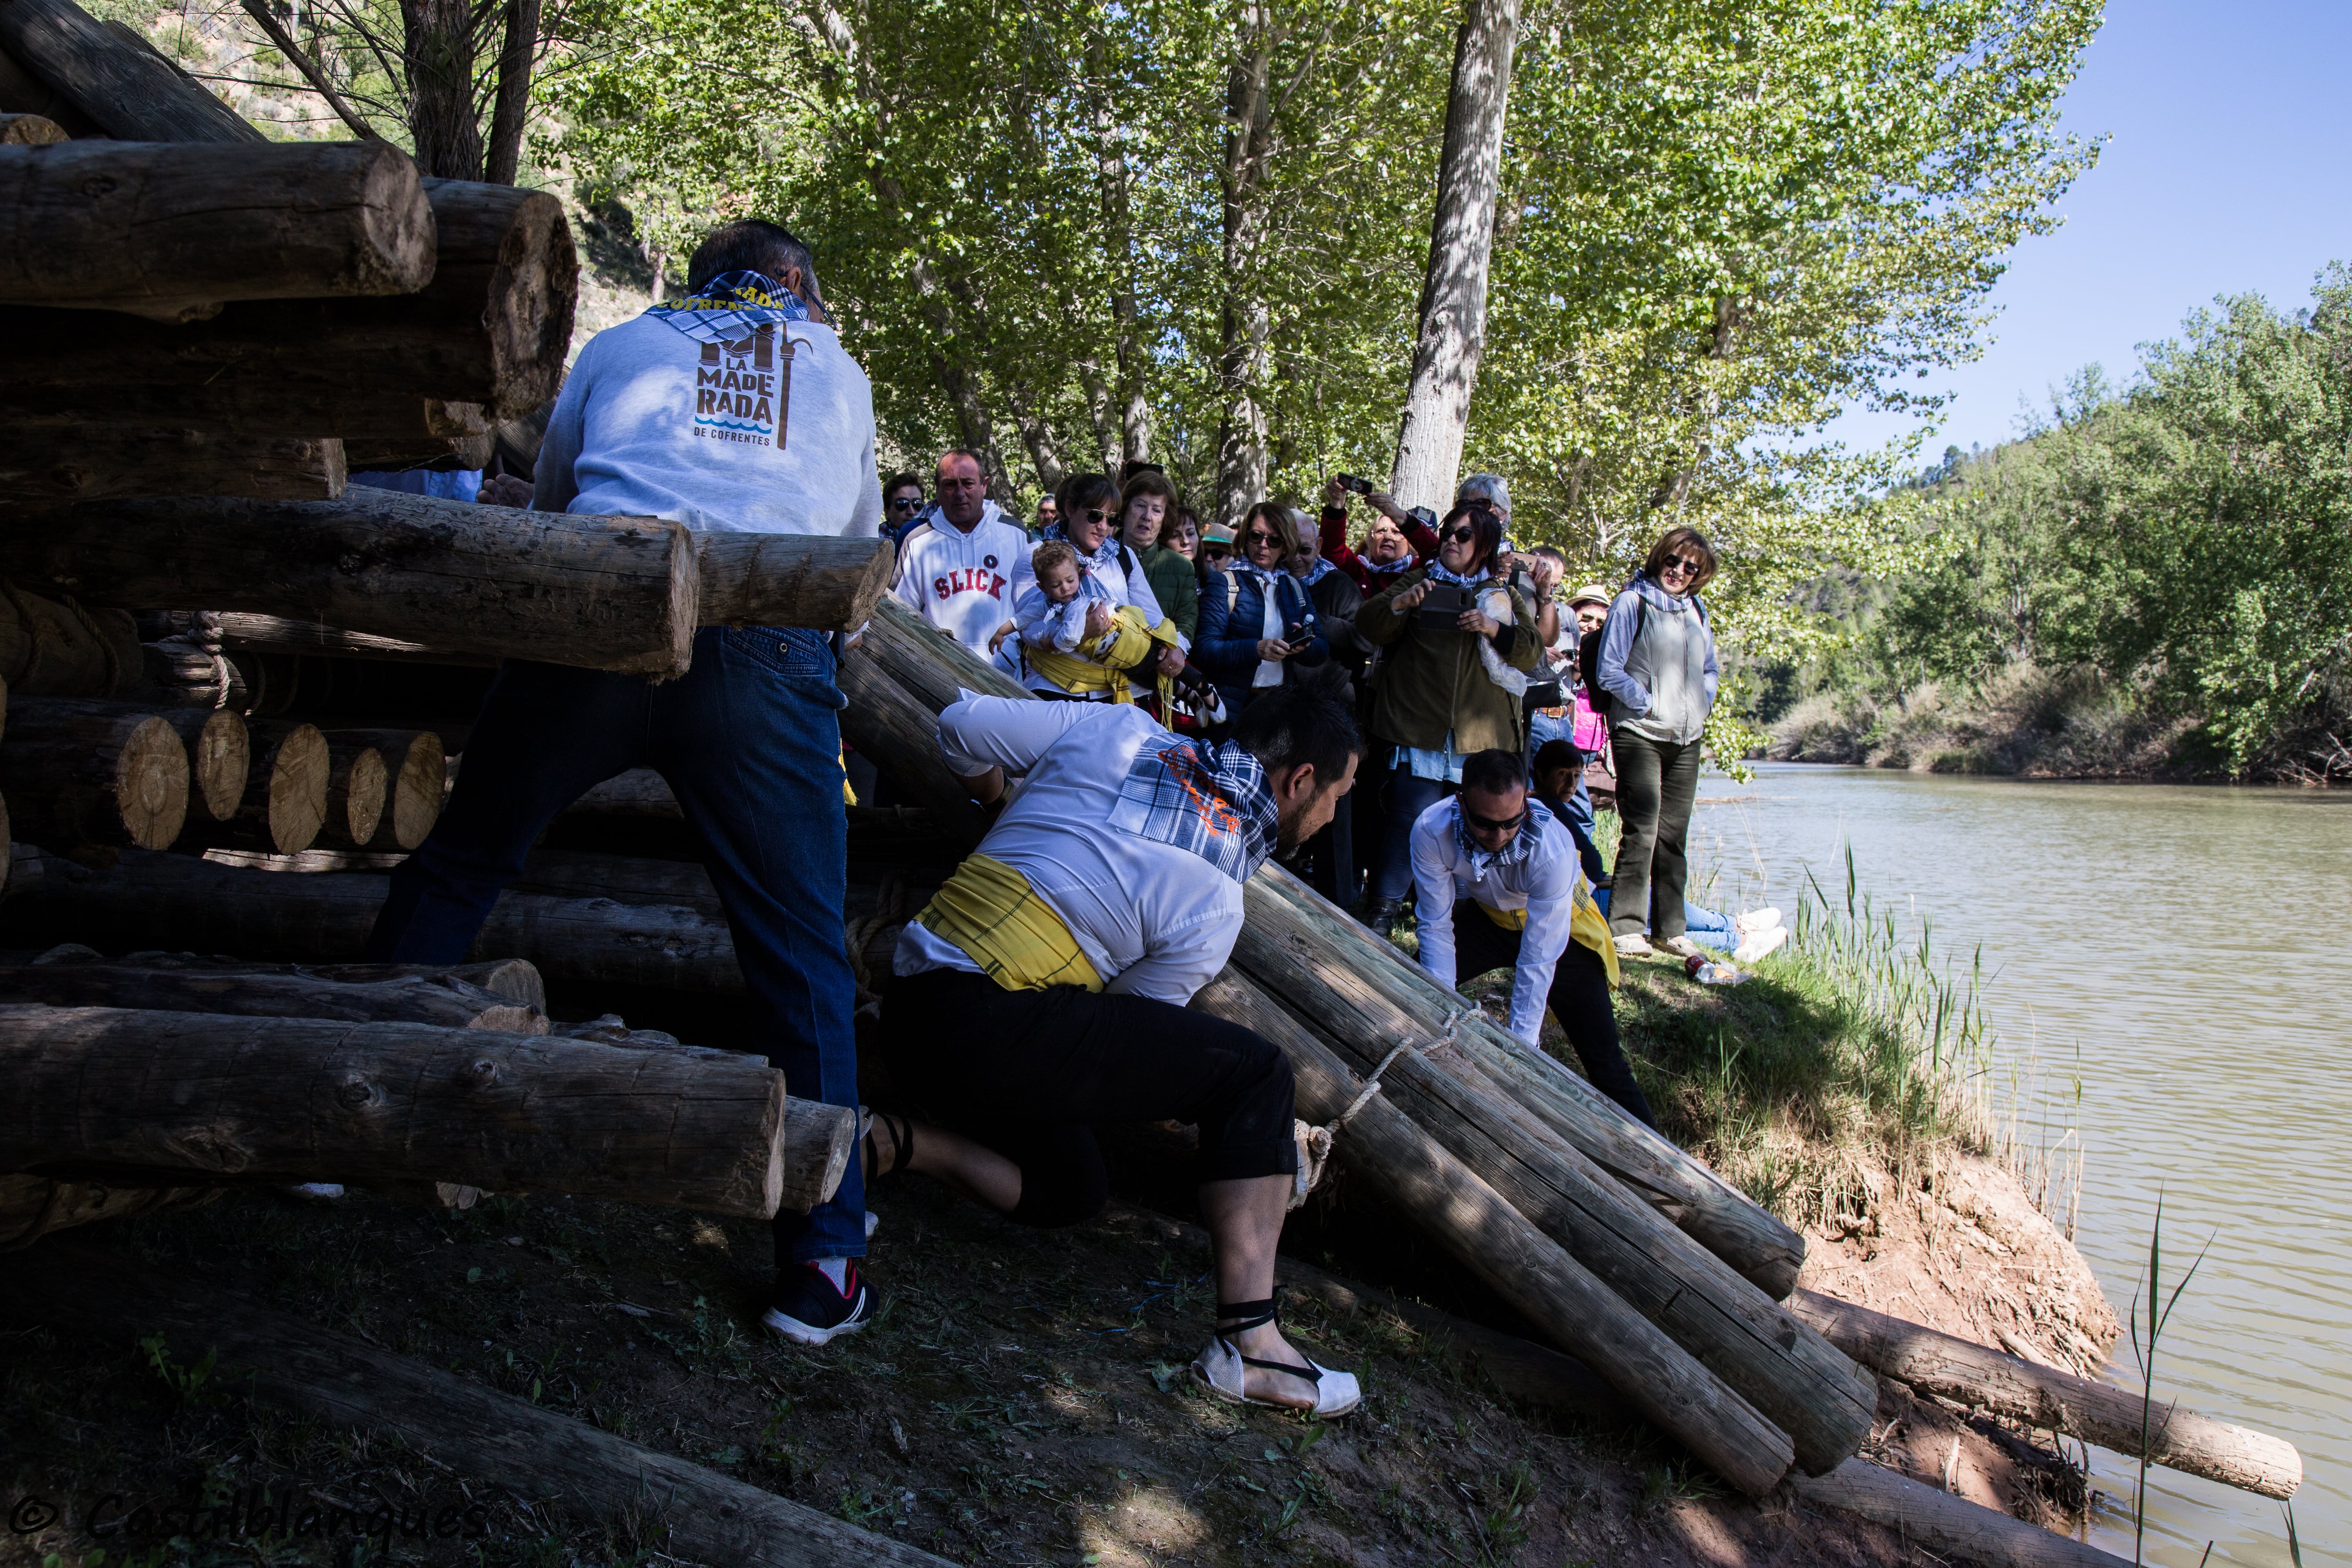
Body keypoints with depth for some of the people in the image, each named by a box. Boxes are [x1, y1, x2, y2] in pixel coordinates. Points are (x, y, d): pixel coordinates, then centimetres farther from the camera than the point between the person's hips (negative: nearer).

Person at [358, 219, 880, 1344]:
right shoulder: (840, 373, 27)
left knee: (457, 864, 21)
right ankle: (822, 1264, 6)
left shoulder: (621, 346, 26)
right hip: (767, 654, 0)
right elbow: (860, 543, 39)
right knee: (801, 954, 4)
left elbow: (546, 501, 37)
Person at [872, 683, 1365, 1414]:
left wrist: (996, 800, 34)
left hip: (909, 1011, 9)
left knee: (1072, 1191, 24)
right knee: (1257, 1074, -6)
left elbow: (963, 726, 13)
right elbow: (1141, 1029, 4)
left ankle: (887, 1142, 4)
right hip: (990, 1023, -8)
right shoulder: (1214, 903, -5)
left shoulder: (1122, 730, 10)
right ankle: (1249, 1341, -13)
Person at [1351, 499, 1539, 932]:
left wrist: (1495, 629, -10)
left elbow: (1530, 653, 7)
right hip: (1419, 729, -2)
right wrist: (1398, 604, -17)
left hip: (1481, 733, 2)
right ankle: (1381, 912, -6)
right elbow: (1368, 627, 3)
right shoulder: (1418, 583, 14)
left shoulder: (1503, 598, 18)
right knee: (1413, 818, -11)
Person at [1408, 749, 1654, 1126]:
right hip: (1486, 915, 3)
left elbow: (1538, 962, -33)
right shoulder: (1431, 831, -31)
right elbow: (1436, 927, -19)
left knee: (1602, 1056, -12)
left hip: (1558, 926, -3)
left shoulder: (1553, 849, -38)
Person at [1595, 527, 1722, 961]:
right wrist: (1649, 705, -11)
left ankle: (1669, 928, 15)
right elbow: (1608, 671, -8)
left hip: (1687, 738, 6)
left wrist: (1702, 705, 7)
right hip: (1640, 734, -6)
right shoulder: (1632, 603, -4)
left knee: (1674, 835, 8)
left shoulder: (1696, 610, 15)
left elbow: (1709, 669, 25)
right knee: (1641, 832, -10)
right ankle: (1626, 927, -5)